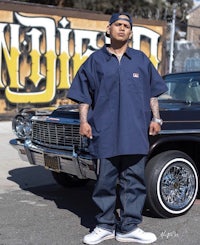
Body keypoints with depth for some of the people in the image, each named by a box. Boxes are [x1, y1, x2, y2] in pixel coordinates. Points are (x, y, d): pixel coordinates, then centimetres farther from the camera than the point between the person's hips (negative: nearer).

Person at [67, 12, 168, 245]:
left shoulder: (141, 60, 12)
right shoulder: (95, 60, 7)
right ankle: (105, 226, 19)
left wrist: (155, 118, 8)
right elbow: (83, 94, 7)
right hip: (104, 132, -1)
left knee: (134, 180, 4)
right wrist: (84, 121, -1)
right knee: (105, 181, 6)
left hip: (136, 132, 2)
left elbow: (152, 92, 16)